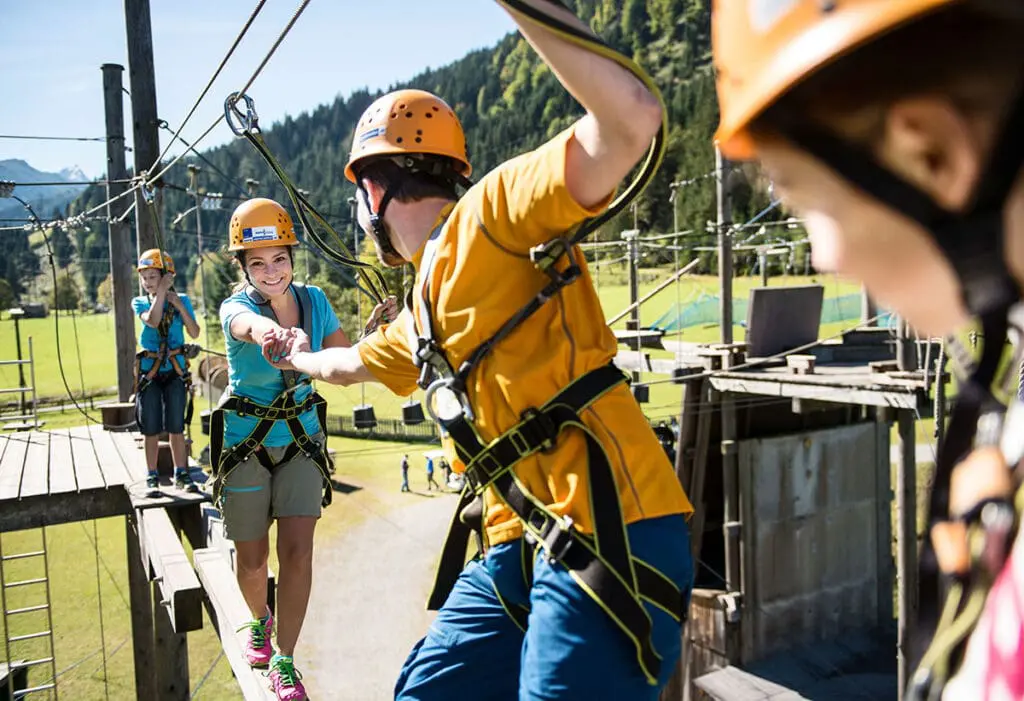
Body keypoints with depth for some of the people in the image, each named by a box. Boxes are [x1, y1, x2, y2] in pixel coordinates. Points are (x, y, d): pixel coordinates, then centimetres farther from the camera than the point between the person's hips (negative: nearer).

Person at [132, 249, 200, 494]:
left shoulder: (182, 300, 3)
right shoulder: (140, 302, 2)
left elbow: (195, 333, -8)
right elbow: (152, 320, -21)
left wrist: (179, 305, -15)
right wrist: (162, 291, -18)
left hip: (176, 368, 0)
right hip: (149, 370, 0)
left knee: (176, 426, 4)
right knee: (152, 428, 3)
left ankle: (181, 474, 13)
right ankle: (152, 477, 13)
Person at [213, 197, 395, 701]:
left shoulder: (314, 300, -7)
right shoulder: (236, 308, -18)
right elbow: (250, 325, -45)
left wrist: (373, 329, -21)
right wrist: (273, 332, -69)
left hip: (301, 438, 2)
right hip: (245, 443, -2)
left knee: (297, 549, -9)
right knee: (251, 558, 9)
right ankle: (260, 622, 42)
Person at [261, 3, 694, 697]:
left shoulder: (489, 210, -5)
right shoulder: (419, 314, 21)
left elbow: (632, 118, -20)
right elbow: (352, 363, 44)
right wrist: (297, 358, 63)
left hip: (607, 535, -9)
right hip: (517, 547, 9)